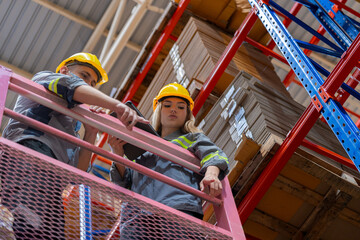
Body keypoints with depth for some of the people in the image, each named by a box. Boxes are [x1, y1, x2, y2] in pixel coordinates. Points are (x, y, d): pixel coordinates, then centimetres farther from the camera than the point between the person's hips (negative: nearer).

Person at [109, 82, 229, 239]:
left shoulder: (193, 138, 26)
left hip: (180, 211, -3)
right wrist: (118, 156, 8)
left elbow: (215, 155, 5)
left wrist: (211, 174, -18)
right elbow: (125, 183, 26)